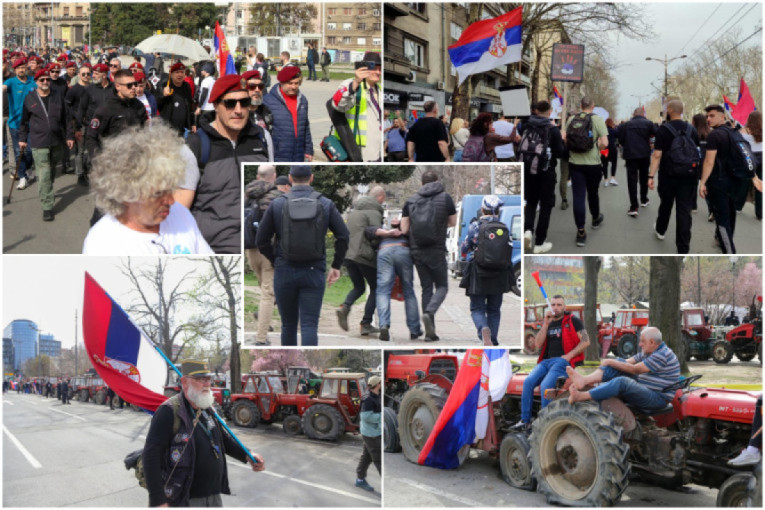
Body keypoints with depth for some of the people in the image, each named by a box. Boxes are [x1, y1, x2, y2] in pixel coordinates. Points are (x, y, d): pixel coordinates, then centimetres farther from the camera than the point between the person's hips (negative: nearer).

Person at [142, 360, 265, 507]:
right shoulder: (169, 411, -16)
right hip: (184, 501, -7)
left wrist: (247, 455, 6)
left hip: (214, 496, 7)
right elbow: (151, 455, -21)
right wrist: (158, 501, -25)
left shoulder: (207, 409, 9)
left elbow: (223, 439, 23)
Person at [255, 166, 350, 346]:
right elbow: (343, 236, -4)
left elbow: (261, 241, 1)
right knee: (309, 326, -3)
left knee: (288, 324, 16)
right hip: (313, 273, 0)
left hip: (284, 273, 1)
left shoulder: (277, 204, 0)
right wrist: (336, 266, 6)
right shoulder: (326, 204, 1)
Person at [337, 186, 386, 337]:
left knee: (359, 287, 20)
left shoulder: (354, 211, 19)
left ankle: (345, 307, -8)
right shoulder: (374, 212, -7)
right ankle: (366, 324, 4)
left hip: (348, 255, 7)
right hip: (364, 256, -7)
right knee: (375, 288, 9)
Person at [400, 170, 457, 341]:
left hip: (417, 251, 3)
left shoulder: (411, 200, 5)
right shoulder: (446, 198, 0)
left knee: (426, 288, 12)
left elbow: (404, 229, 2)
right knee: (442, 286, 12)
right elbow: (452, 223, 11)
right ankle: (429, 313, -18)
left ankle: (430, 332, 7)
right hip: (436, 251, -3)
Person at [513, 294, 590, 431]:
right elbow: (538, 345, 6)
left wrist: (569, 355, -12)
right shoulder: (547, 323, 19)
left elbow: (586, 341, -3)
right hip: (546, 360, 5)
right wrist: (546, 324, -2)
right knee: (528, 381, -18)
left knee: (545, 385, -28)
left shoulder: (572, 320, 5)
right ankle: (525, 421, -14)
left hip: (563, 361, -5)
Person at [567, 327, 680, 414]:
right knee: (620, 362, -4)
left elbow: (635, 370, -19)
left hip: (658, 399, -9)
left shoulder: (663, 355, -16)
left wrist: (610, 362, -13)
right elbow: (628, 362, 14)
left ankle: (580, 396, -45)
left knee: (621, 382, -34)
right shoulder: (647, 352, 16)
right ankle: (585, 380, -24)